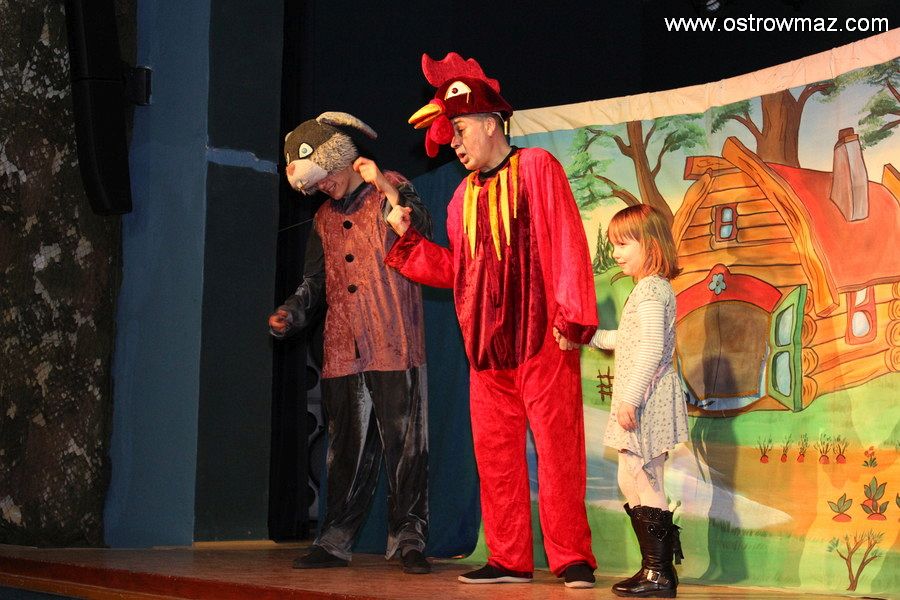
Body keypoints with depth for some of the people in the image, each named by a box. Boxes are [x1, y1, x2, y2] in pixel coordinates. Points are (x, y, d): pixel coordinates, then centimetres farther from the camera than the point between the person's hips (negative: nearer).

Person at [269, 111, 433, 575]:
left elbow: (419, 231, -13)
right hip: (342, 351, 5)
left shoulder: (390, 190, 5)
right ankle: (334, 543, 13)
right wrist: (291, 312, 8)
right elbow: (314, 281, 25)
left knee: (405, 446, -4)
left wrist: (384, 187, -18)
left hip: (394, 346, -5)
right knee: (347, 450, 8)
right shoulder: (325, 218, 20)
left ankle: (407, 541, 2)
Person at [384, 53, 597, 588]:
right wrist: (408, 237, 10)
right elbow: (455, 269, 18)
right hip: (487, 343, 7)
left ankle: (573, 559, 2)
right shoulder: (466, 194, 17)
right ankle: (509, 560, 15)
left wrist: (571, 317, -16)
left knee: (557, 448, -5)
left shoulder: (536, 168, -2)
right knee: (496, 453, 7)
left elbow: (567, 245, -9)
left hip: (542, 341, -6)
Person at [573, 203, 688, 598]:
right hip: (644, 401, 11)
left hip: (647, 398, -11)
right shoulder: (654, 288, 19)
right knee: (636, 480, 12)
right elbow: (630, 340, 32)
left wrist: (630, 397, -25)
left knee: (638, 479, -8)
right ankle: (658, 566, 16)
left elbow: (651, 348, -23)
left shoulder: (649, 289, -13)